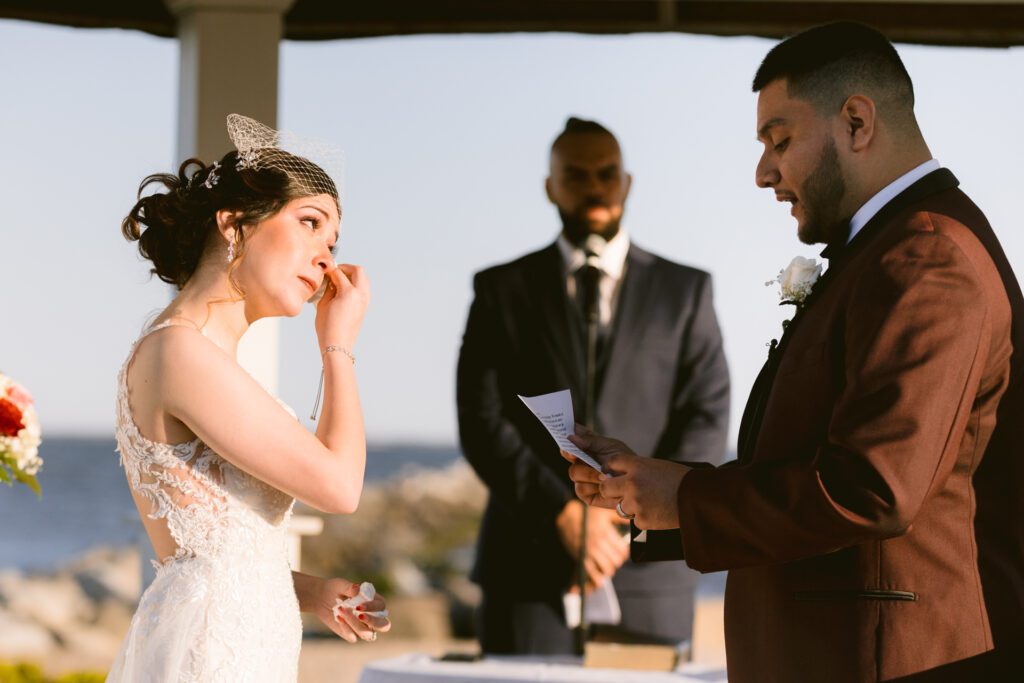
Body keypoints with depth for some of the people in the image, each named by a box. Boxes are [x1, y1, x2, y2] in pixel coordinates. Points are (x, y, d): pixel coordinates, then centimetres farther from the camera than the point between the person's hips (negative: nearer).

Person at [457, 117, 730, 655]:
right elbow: (481, 423, 1)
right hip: (530, 574, 0)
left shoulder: (685, 291, 12)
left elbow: (706, 422, 3)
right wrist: (562, 512, -12)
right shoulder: (503, 289, 11)